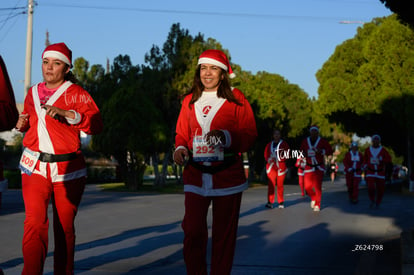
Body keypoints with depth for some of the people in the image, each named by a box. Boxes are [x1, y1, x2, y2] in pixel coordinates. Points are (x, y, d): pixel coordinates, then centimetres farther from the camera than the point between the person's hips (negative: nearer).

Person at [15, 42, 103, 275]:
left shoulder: (76, 93, 0)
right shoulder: (33, 93, 14)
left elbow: (97, 124, -12)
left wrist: (67, 114, -24)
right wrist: (23, 123, 9)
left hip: (67, 168, -2)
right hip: (35, 167, 3)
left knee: (65, 227, 4)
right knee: (35, 222, -13)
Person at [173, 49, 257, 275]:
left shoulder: (236, 98, 0)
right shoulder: (190, 100, 10)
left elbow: (250, 135, -4)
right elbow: (182, 133, 15)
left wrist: (226, 137, -21)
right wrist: (181, 149, -6)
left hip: (227, 177, -2)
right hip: (195, 176, 2)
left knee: (224, 234, 6)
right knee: (193, 231, -5)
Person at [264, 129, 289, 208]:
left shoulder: (284, 144, 3)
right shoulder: (269, 145, 13)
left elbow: (287, 155, -3)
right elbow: (266, 155, 12)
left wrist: (278, 159, -16)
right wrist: (269, 159, -9)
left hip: (281, 167, -2)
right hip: (271, 167, 2)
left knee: (280, 185, 3)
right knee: (271, 184, -9)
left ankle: (281, 202, 12)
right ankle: (270, 202, -11)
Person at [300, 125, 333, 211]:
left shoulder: (322, 141, -3)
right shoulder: (305, 141, 6)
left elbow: (330, 151, -6)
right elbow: (301, 151, 18)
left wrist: (321, 151, -23)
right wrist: (303, 154, -6)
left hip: (319, 167, -3)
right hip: (309, 167, 3)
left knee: (317, 186, -10)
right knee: (307, 186, -3)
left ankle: (317, 205, 4)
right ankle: (313, 199, 29)